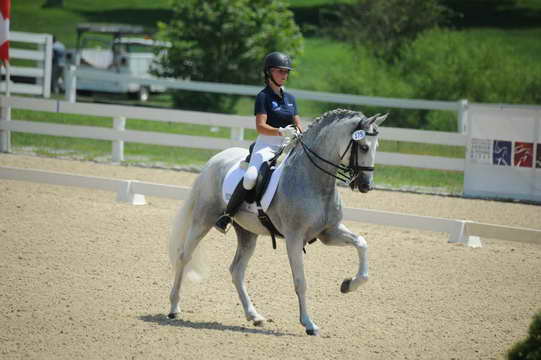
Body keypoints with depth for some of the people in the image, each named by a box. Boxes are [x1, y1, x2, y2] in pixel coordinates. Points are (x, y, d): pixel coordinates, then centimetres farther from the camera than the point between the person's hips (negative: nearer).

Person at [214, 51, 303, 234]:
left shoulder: (290, 98, 16)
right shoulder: (263, 96, -3)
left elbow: (298, 126, 17)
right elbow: (260, 127, -14)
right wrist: (280, 132, -30)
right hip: (266, 145, -6)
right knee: (250, 178, -31)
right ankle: (227, 216, -17)